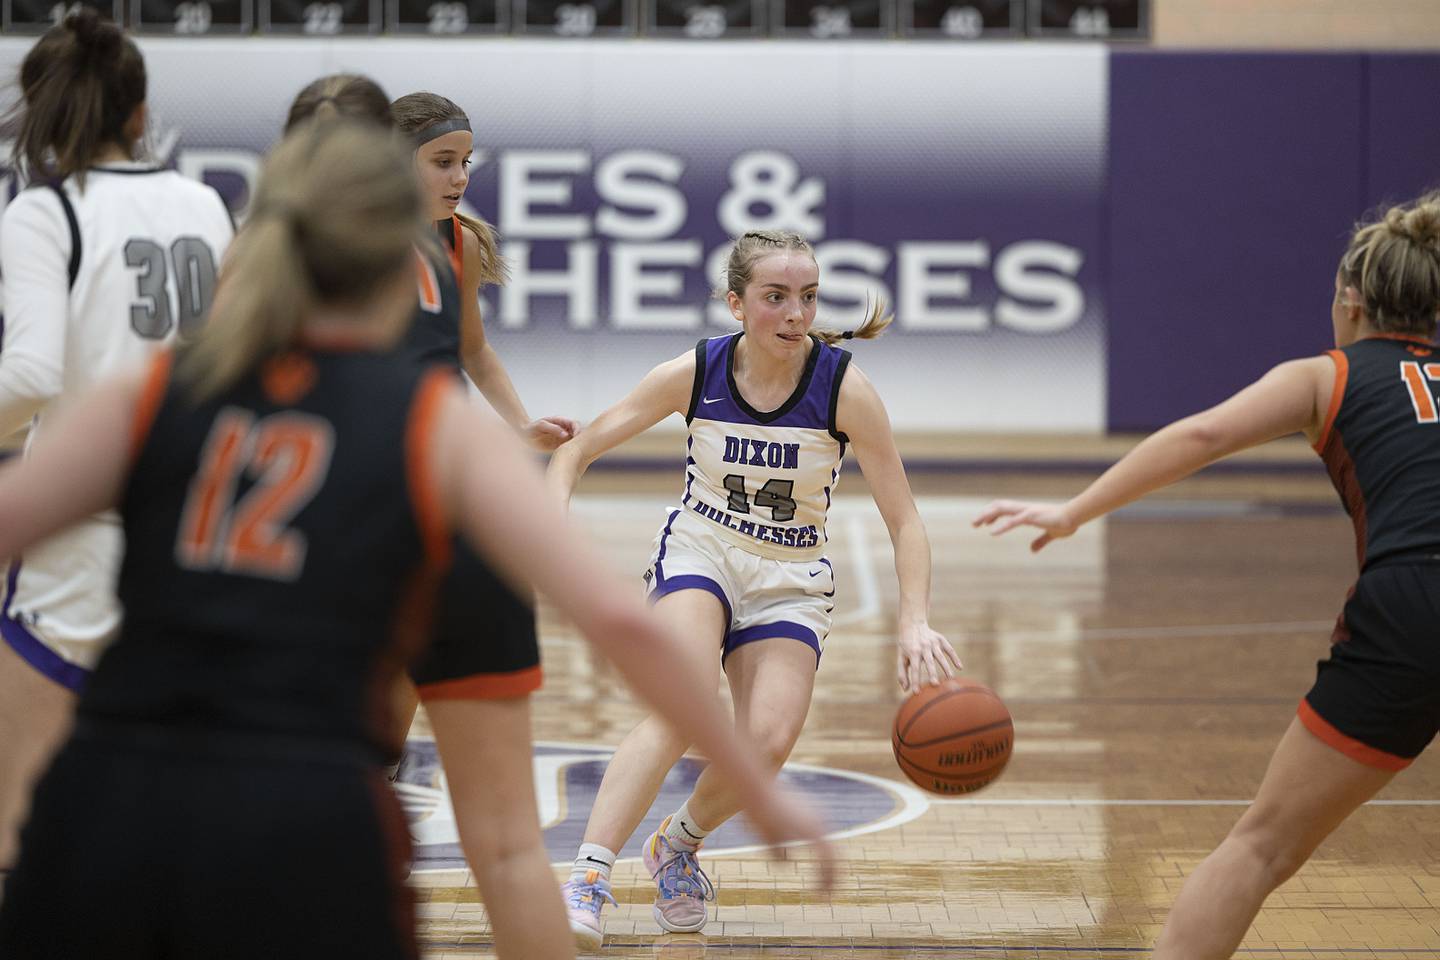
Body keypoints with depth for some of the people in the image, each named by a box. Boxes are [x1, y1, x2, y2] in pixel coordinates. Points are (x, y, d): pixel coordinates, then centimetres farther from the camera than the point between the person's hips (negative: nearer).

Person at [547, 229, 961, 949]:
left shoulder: (845, 389, -17)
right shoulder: (694, 374, -14)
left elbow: (904, 520, -15)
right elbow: (579, 449, -4)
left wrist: (915, 621, -29)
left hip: (789, 581, 1)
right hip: (698, 553, -1)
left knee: (767, 741, -21)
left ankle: (679, 844, 10)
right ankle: (587, 881, -34)